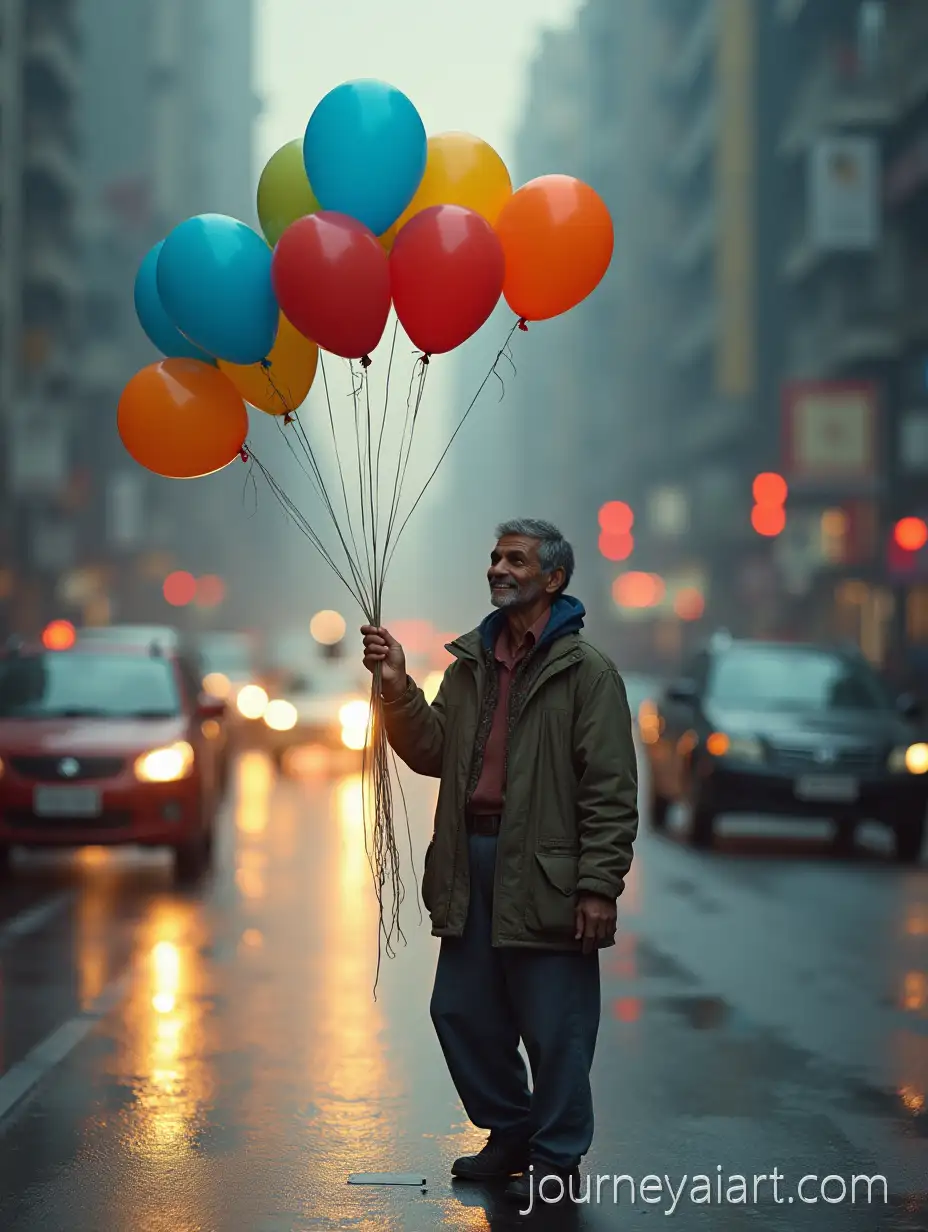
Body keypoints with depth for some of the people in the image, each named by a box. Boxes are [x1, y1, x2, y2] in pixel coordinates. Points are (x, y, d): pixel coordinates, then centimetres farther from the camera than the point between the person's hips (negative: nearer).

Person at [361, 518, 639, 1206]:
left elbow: (610, 789, -11)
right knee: (462, 1012, 13)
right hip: (472, 863, 7)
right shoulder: (471, 663, 15)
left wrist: (599, 884, -16)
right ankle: (509, 1135, 31)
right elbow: (432, 753, 13)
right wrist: (398, 688, -1)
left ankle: (557, 1159, 16)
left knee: (554, 1028, 1)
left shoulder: (586, 671, -7)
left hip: (546, 872, -7)